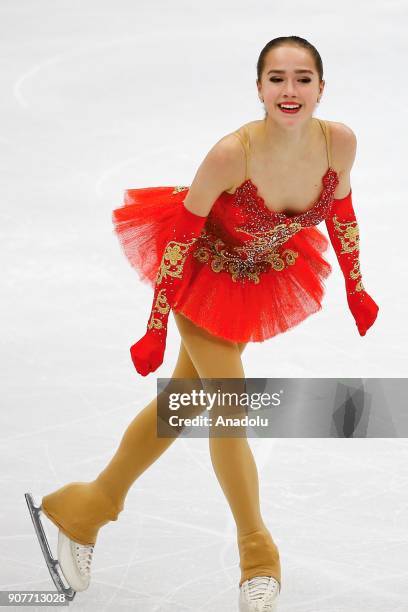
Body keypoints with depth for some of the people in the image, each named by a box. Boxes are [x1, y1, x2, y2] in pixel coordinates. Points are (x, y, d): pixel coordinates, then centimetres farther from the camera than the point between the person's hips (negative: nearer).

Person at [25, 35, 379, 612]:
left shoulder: (340, 142, -23)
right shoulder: (232, 153, -36)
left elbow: (341, 211, -2)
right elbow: (181, 234, -23)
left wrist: (355, 288, 10)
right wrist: (157, 327, -17)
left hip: (259, 277, 5)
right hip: (204, 270, -5)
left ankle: (88, 507, 33)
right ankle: (259, 559, 11)